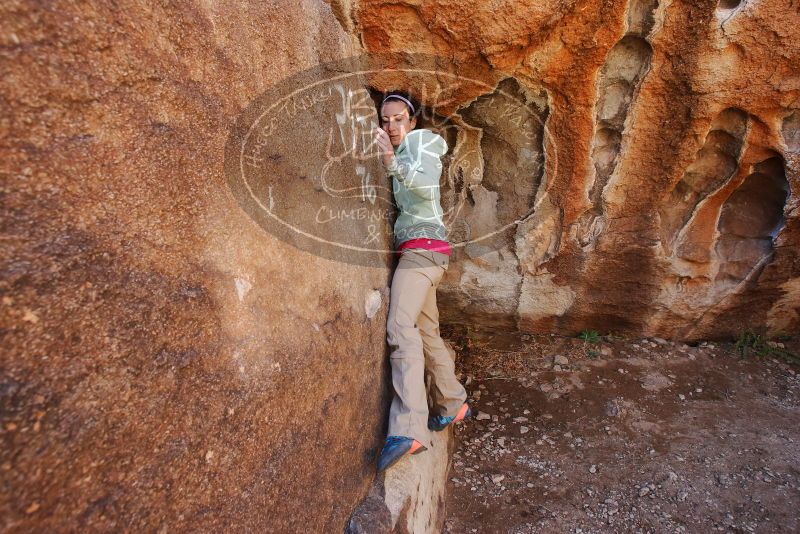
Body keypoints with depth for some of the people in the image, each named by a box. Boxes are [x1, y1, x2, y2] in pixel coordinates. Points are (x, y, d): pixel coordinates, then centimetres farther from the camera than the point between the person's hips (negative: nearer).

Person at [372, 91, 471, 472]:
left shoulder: (421, 140, 1)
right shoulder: (399, 153, 25)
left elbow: (426, 184, -18)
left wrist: (392, 163, -33)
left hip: (422, 246, -9)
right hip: (416, 251, 9)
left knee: (401, 327, -23)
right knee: (427, 333, 12)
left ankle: (408, 430, -28)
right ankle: (453, 405, 25)